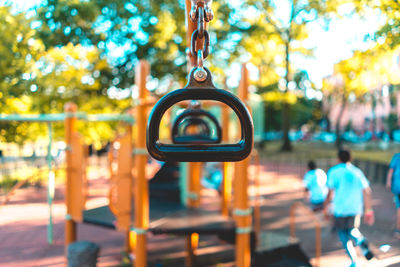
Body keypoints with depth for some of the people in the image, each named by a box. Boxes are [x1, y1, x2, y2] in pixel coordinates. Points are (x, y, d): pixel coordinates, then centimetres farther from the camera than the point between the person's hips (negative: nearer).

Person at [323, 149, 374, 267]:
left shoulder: (333, 171, -6)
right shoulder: (357, 172, 5)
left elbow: (331, 192, -11)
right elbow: (367, 191, 2)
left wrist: (325, 206, 1)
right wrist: (368, 210, 8)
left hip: (340, 209, -3)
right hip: (356, 208, 4)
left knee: (344, 235, 10)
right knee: (352, 229, 23)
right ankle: (361, 240, -10)